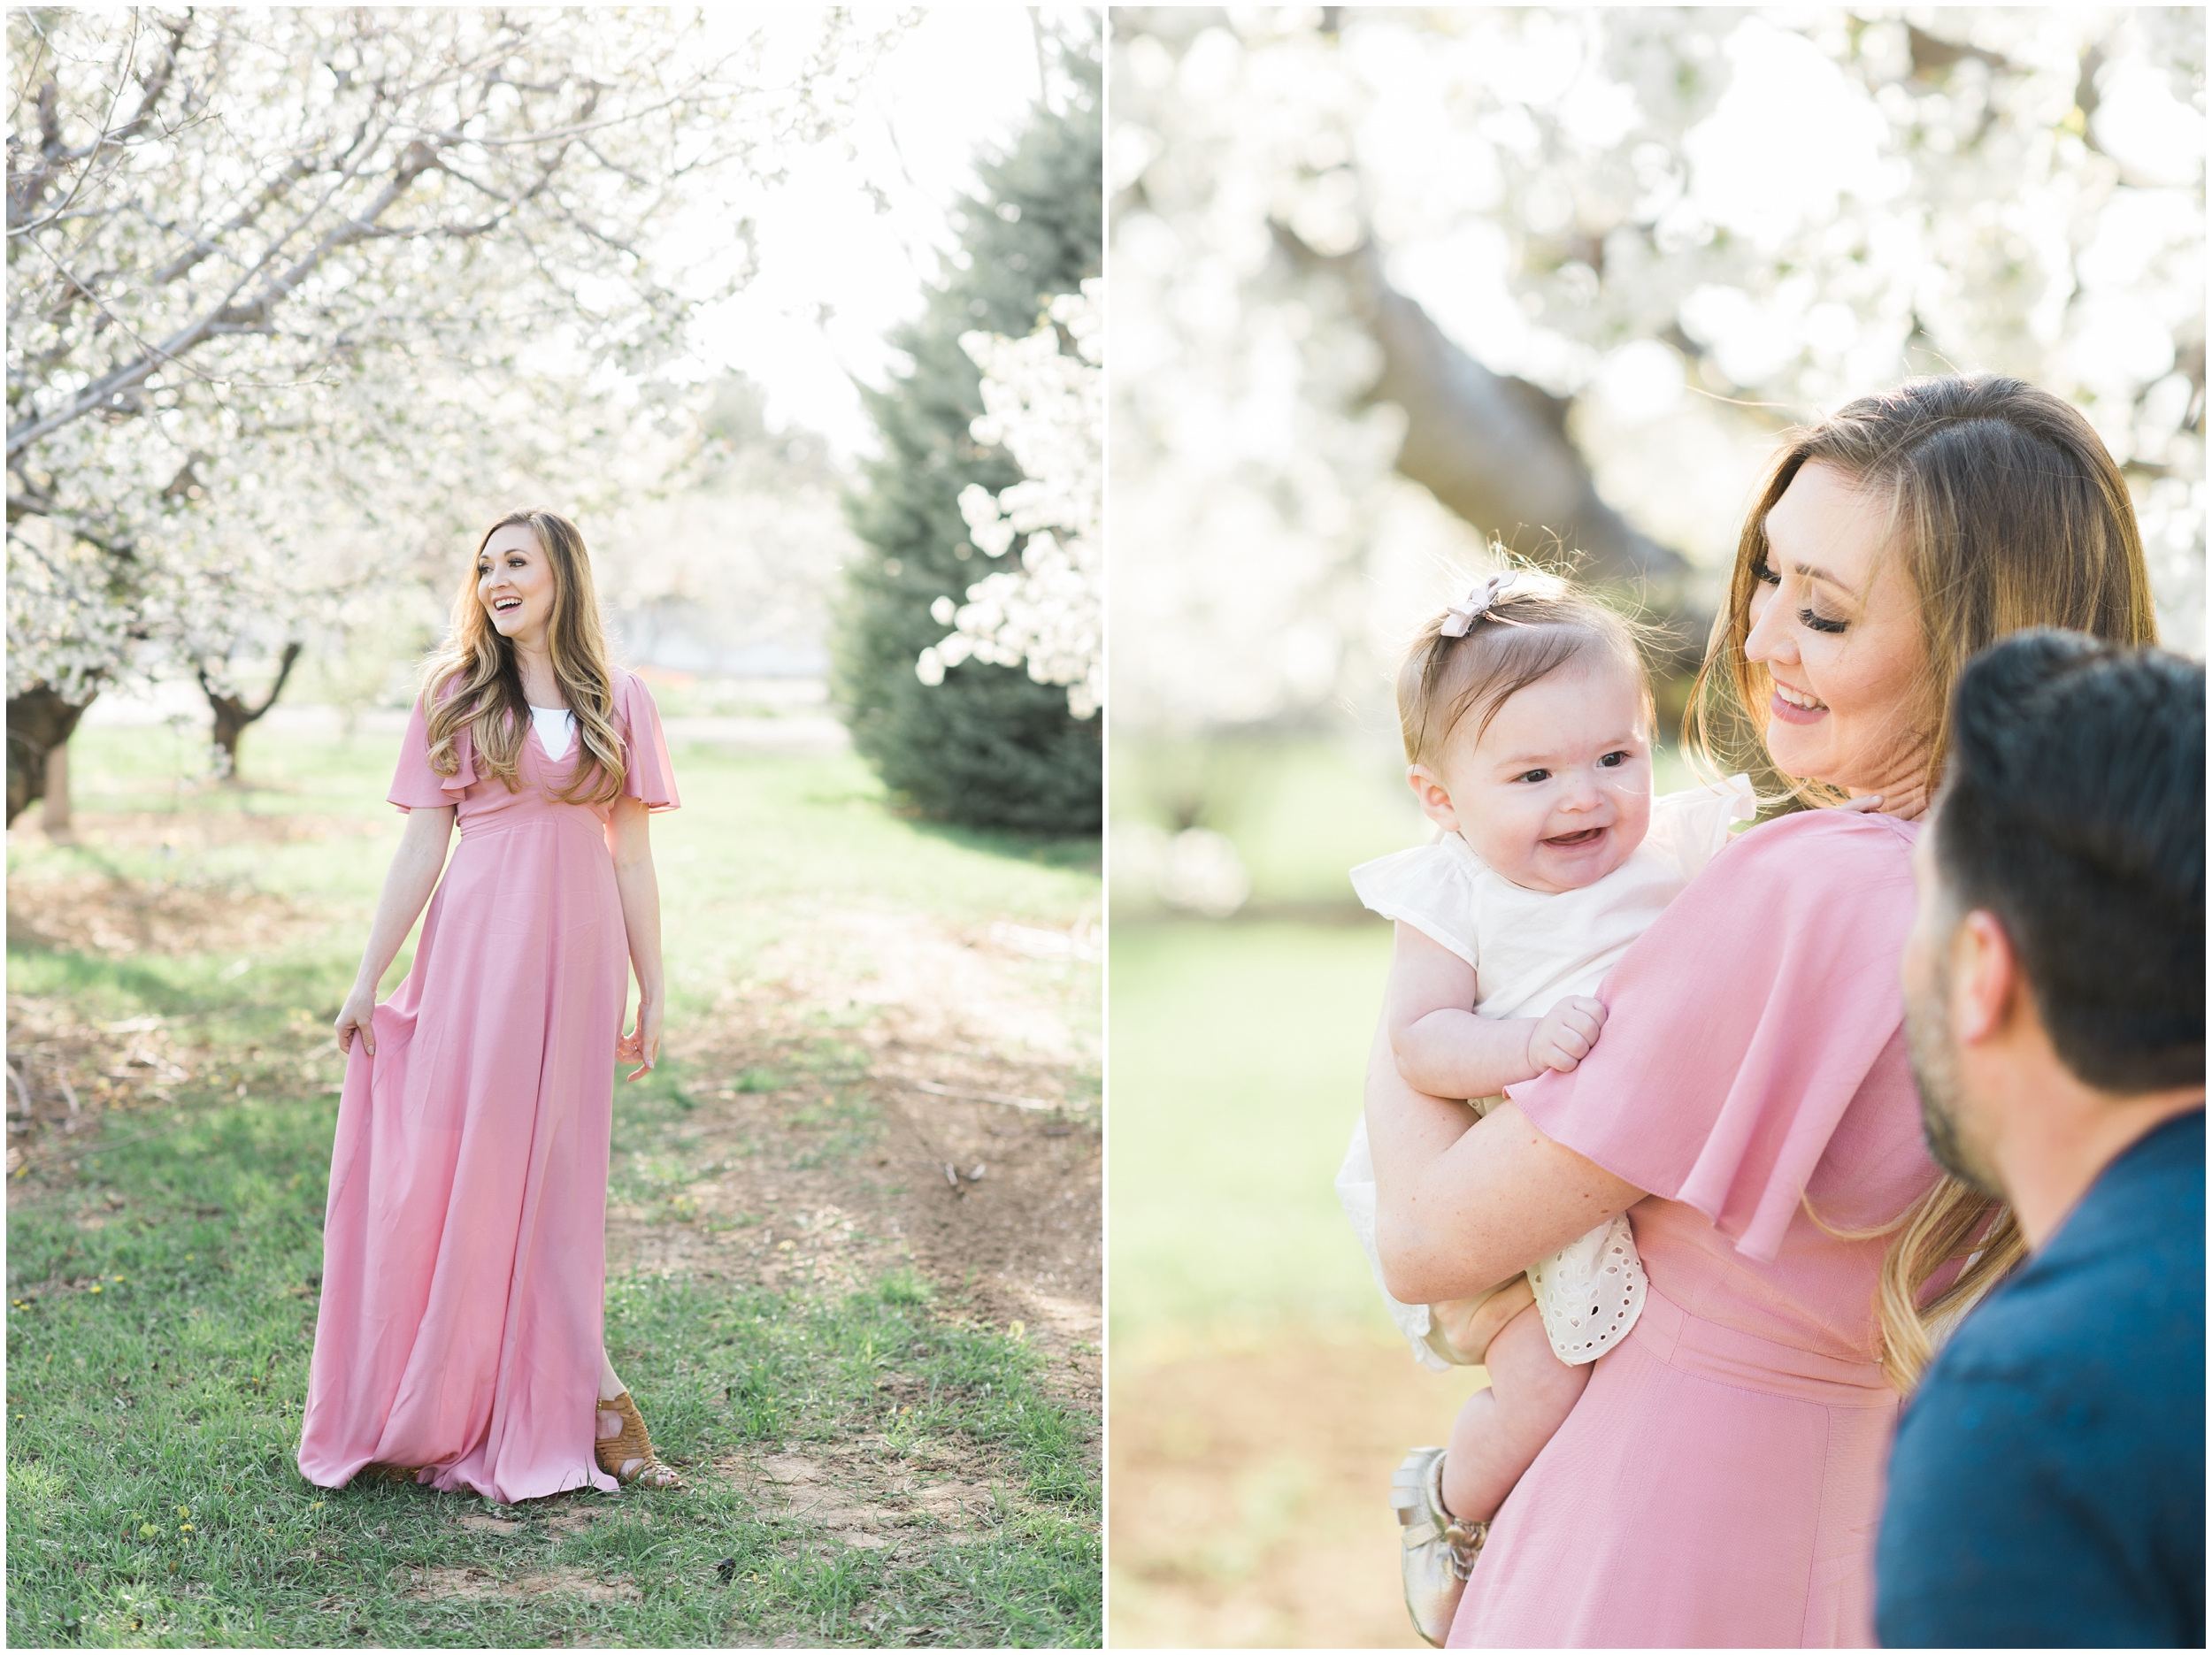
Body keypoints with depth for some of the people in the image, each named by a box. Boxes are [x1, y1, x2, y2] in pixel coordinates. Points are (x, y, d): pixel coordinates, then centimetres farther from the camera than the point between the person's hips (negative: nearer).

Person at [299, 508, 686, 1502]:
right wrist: (369, 976, 0)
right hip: (475, 949, -1)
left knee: (555, 1176, 5)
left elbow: (631, 857, 8)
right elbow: (422, 846, 4)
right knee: (451, 1166, -2)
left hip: (577, 955, 1)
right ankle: (423, 1415, 10)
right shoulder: (458, 693, 6)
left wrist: (652, 996, 6)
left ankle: (555, 1412, 16)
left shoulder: (617, 702, 8)